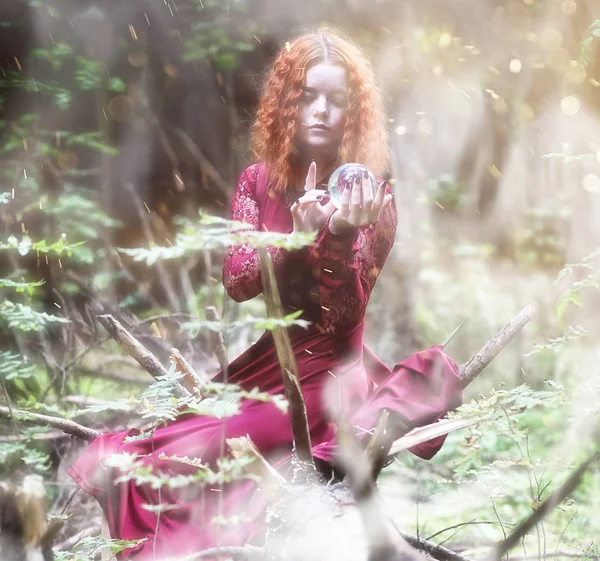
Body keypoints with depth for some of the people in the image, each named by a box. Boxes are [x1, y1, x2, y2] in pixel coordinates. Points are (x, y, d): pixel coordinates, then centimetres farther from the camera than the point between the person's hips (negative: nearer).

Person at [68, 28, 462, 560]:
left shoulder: (370, 198, -6)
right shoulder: (260, 182, 5)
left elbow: (346, 314, -14)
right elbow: (236, 283, -6)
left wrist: (340, 236, -33)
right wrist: (296, 237, -24)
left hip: (325, 373, -4)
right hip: (262, 361, 5)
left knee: (177, 461, -25)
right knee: (120, 457, -15)